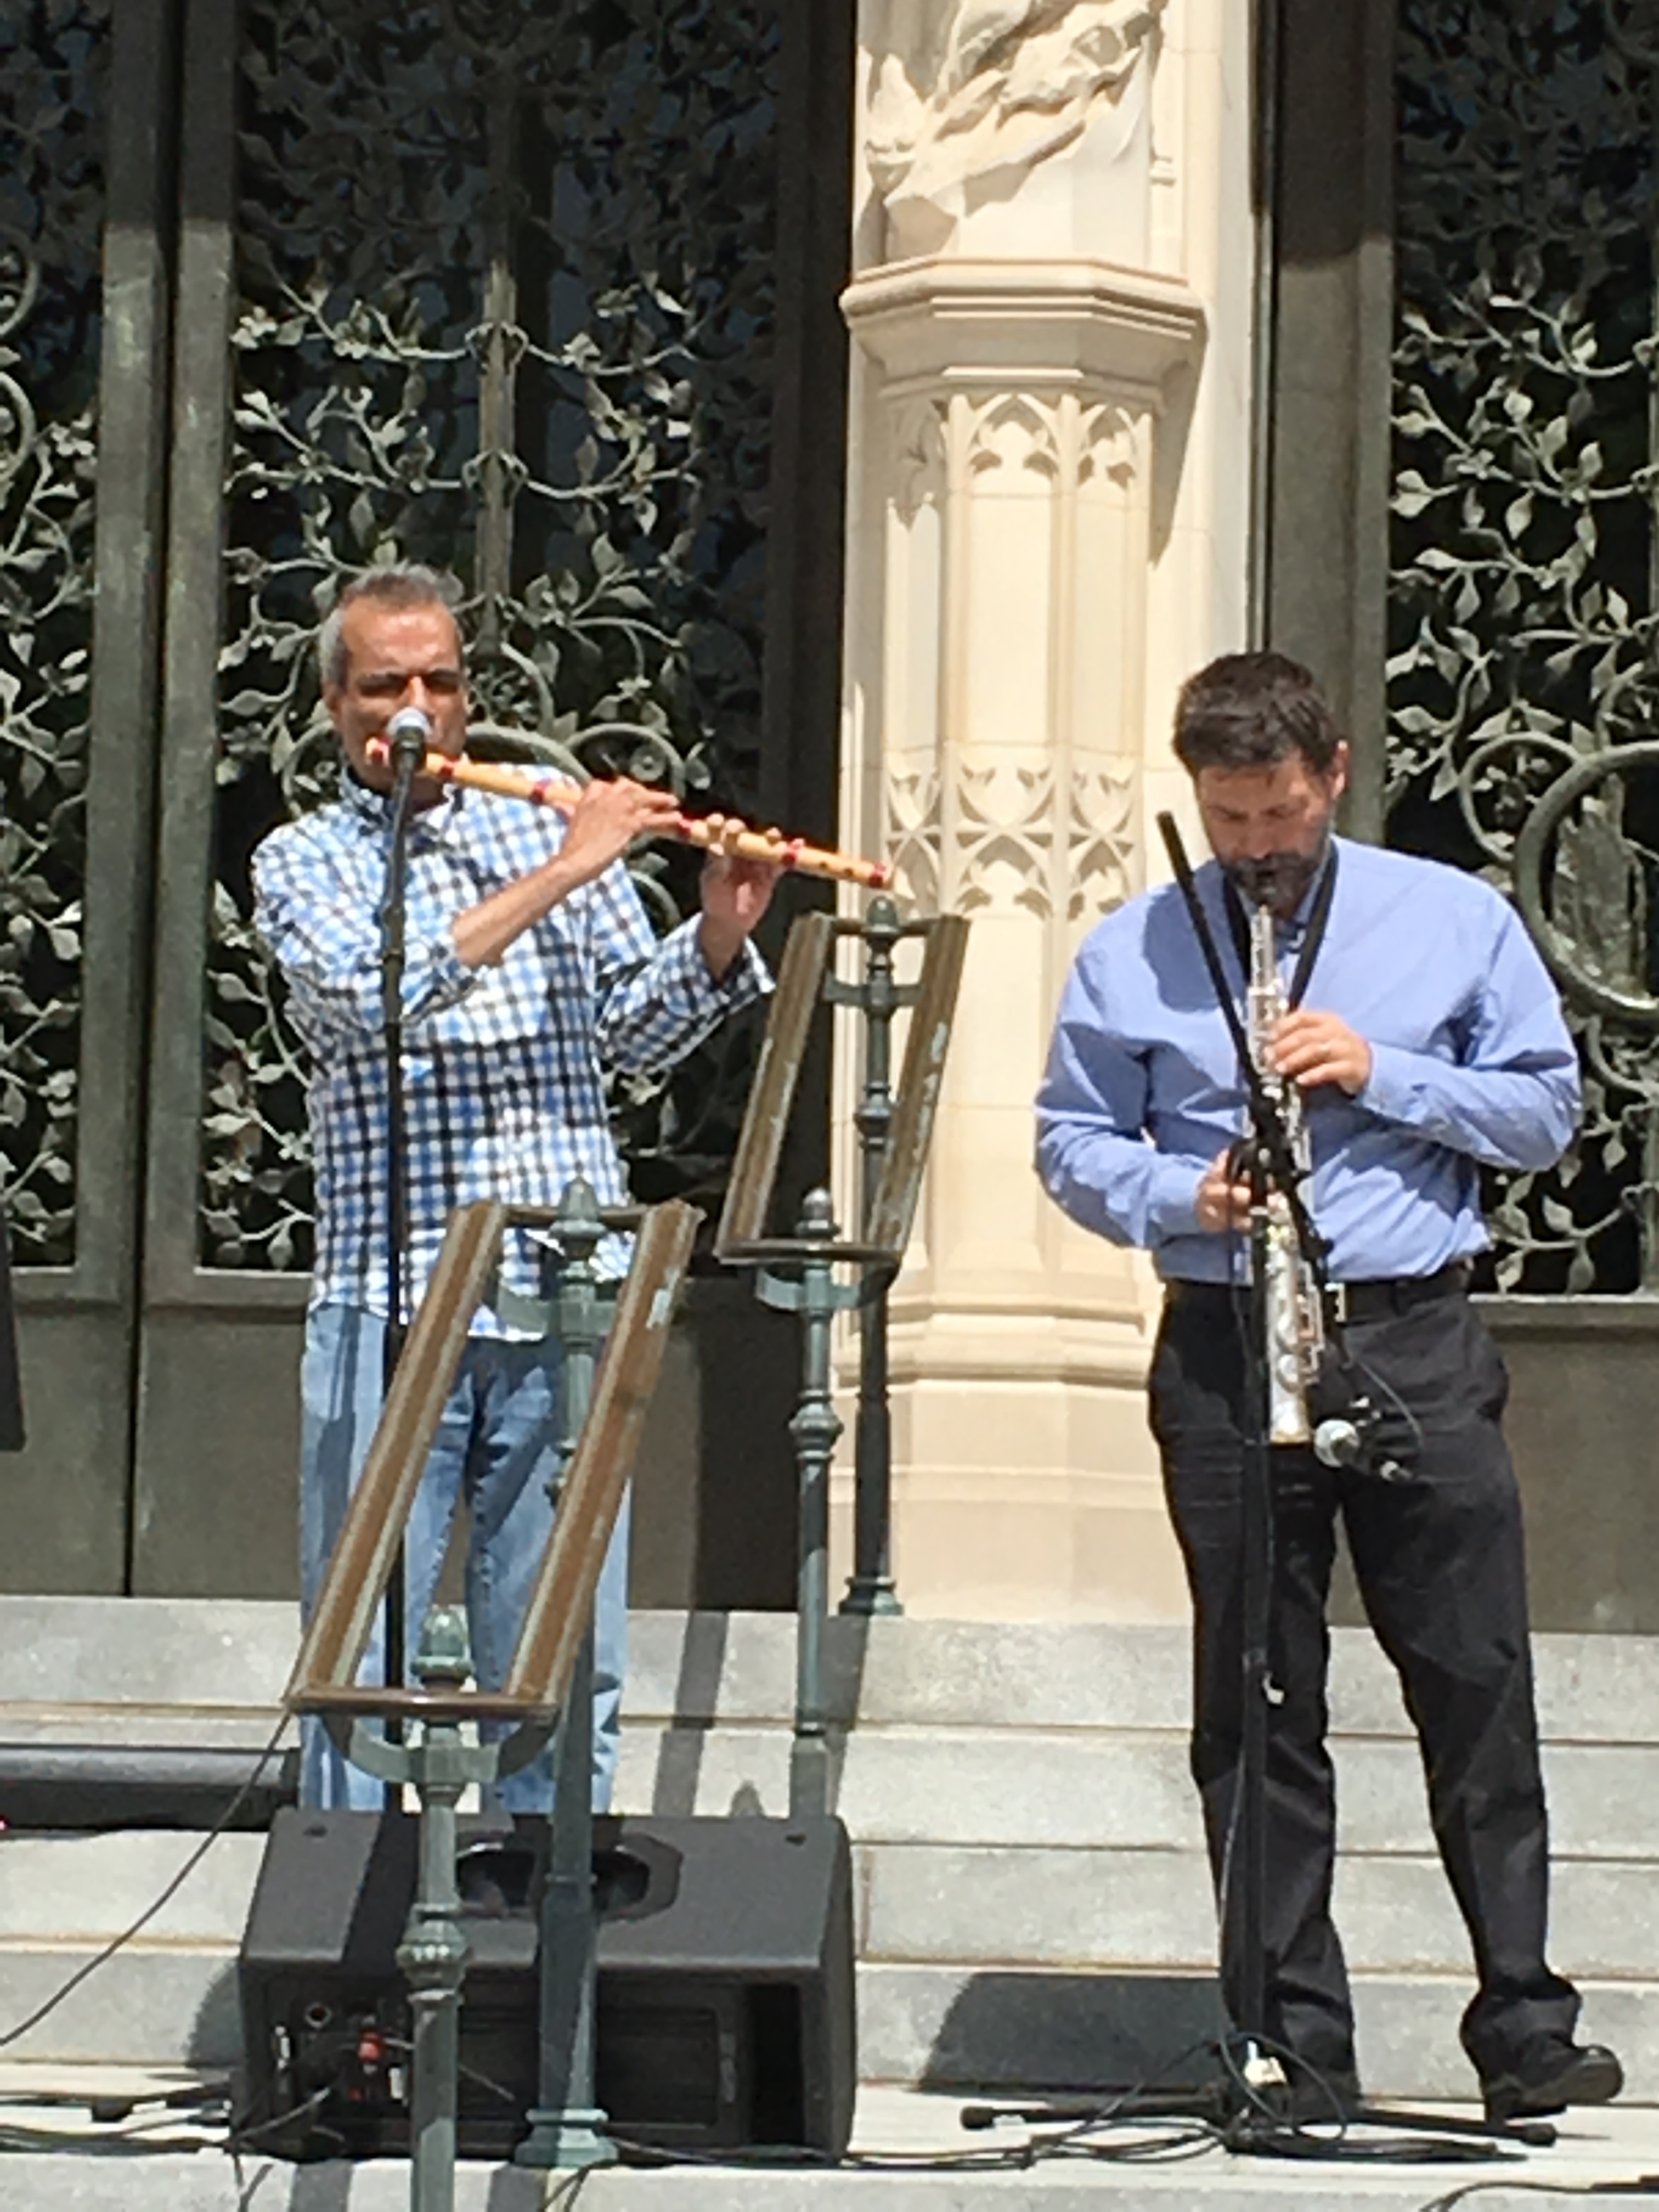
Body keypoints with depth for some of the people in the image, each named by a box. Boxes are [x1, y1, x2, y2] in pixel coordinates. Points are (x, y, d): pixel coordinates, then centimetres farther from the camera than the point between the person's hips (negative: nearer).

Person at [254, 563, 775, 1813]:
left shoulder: (553, 824, 15)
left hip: (567, 1304, 2)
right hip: (392, 1305, -2)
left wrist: (719, 936, -4)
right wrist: (559, 877, -16)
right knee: (362, 1655, 0)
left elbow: (638, 1032, 14)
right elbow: (377, 994, -14)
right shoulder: (304, 863, 6)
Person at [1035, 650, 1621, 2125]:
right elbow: (1070, 1142, 10)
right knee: (1257, 1714, 2)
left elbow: (1548, 1112, 6)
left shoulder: (1457, 921, 8)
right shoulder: (1129, 954, 8)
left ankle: (1526, 2032, 5)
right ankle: (1296, 2055, 8)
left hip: (1418, 1349, 0)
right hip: (1226, 1355, 1)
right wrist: (1178, 1196, -10)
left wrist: (1383, 1077, -8)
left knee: (1477, 1695, -2)